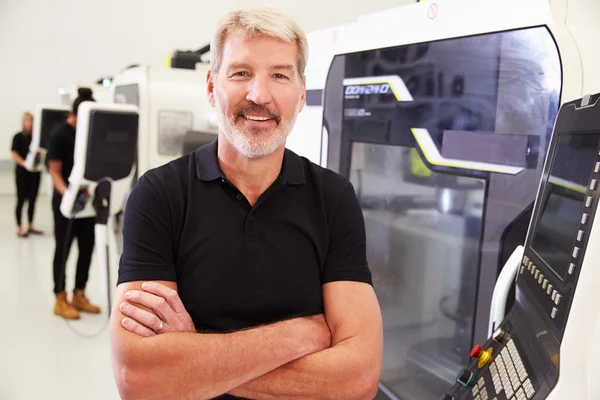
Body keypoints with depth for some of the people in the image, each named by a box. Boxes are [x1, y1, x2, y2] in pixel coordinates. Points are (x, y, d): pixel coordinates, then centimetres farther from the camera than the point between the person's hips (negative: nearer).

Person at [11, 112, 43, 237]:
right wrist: (24, 163, -27)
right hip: (22, 173, -4)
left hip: (35, 172, 4)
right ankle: (19, 228, 7)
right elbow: (14, 154, -12)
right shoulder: (18, 137, -5)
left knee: (32, 200, 11)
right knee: (21, 200, 0)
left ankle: (31, 226, 23)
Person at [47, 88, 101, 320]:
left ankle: (79, 295, 22)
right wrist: (66, 193, -29)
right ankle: (60, 299, 13)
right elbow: (55, 172, -13)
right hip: (66, 200, -6)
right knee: (63, 248, 3)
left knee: (87, 247, 9)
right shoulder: (60, 135, -12)